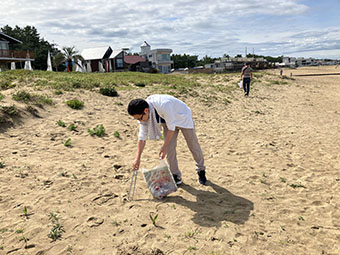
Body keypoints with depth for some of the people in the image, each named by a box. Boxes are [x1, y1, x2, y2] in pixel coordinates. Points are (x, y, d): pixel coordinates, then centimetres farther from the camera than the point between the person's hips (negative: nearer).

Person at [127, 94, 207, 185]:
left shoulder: (164, 105, -43)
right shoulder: (143, 114, -21)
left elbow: (171, 128, -32)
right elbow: (142, 137, -15)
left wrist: (164, 147, -26)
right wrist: (137, 159, -17)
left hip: (183, 118, -5)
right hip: (167, 121, 5)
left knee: (193, 146, 8)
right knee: (169, 149, -3)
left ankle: (201, 171, 30)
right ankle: (176, 176, 14)